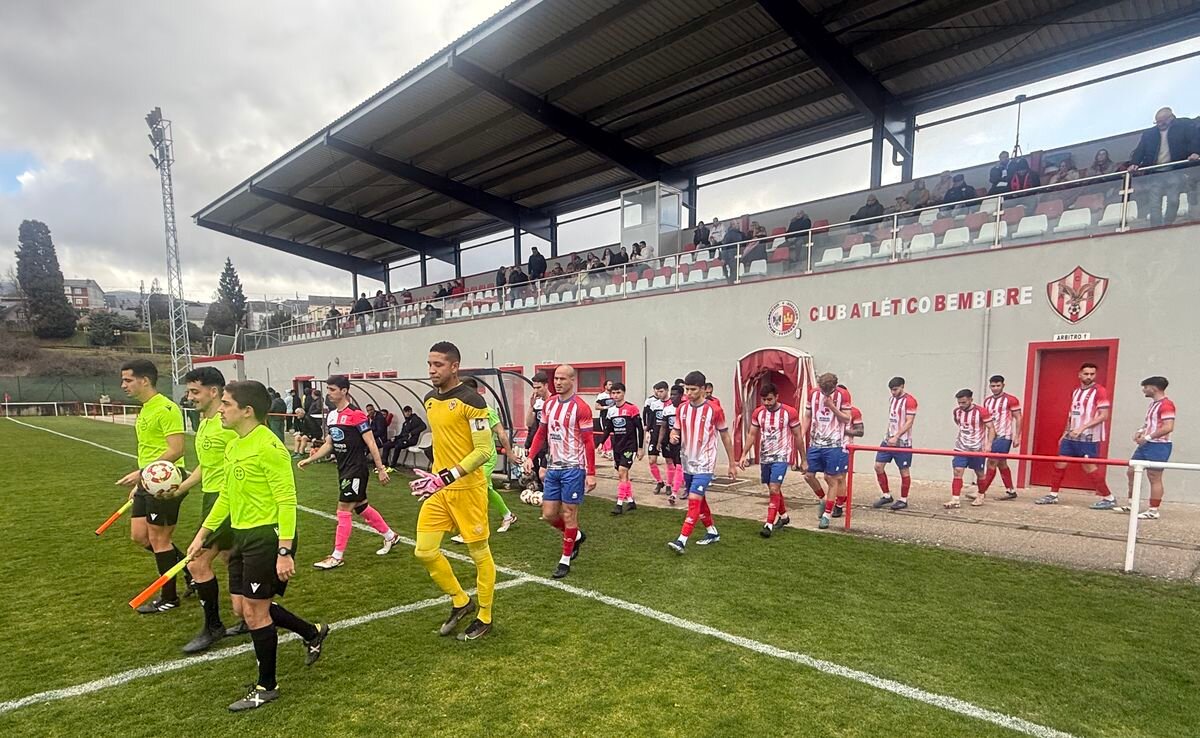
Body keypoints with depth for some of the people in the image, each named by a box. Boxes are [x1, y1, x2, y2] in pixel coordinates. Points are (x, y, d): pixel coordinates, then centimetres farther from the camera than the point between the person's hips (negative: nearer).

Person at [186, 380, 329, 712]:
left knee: (254, 611, 2)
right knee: (248, 607, 16)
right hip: (242, 535, 9)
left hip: (267, 536, -9)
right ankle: (313, 633, 36)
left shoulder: (268, 446, -19)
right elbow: (226, 496, 20)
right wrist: (202, 534, 20)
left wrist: (284, 552, -24)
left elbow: (287, 500, -21)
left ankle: (266, 687, 23)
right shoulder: (233, 446, 9)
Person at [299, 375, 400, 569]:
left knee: (343, 510, -4)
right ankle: (390, 536, 32)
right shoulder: (331, 415, 8)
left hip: (356, 469, -8)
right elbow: (329, 444, 18)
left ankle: (337, 556, 7)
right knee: (361, 507, 16)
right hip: (343, 469, 9)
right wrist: (309, 460, 13)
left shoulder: (356, 415, -17)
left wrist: (381, 469, -16)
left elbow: (371, 443, -16)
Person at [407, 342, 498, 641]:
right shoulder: (429, 400, 8)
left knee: (479, 553, 6)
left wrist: (448, 477, -25)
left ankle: (484, 617, 26)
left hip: (468, 488, -7)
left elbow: (484, 450, -19)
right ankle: (461, 601, 28)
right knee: (424, 551, 6)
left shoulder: (471, 400, -16)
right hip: (439, 487, 7)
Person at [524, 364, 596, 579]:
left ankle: (565, 560, 18)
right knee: (548, 514, 10)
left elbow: (589, 442, -13)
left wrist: (591, 473, -16)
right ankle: (576, 536, 36)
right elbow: (541, 433, 15)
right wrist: (530, 457, 4)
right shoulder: (549, 404, 7)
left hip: (573, 468, -6)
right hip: (553, 467, 7)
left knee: (569, 514, 3)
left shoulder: (580, 407, -13)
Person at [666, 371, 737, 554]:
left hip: (704, 465, -6)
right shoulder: (681, 409, 1)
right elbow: (676, 431, 11)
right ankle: (712, 532, 35)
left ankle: (682, 541, -13)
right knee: (699, 501, 17)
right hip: (688, 463, 6)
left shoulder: (714, 410, -11)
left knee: (694, 501, -15)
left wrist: (732, 464, 2)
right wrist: (673, 436, -15)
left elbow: (725, 437, -2)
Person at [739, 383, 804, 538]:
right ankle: (784, 516, 37)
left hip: (781, 457, -5)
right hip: (764, 457, 5)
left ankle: (769, 524, -10)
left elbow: (798, 436, -1)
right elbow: (752, 435, 6)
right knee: (773, 489, 16)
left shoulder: (790, 412, -10)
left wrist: (803, 459, 4)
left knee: (774, 489, -14)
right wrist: (744, 454, -2)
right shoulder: (758, 413, 1)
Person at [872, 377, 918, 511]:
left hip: (903, 442, -7)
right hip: (888, 440, 7)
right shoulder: (892, 399, 13)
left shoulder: (909, 401, -11)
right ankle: (887, 496, 15)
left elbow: (909, 422, -16)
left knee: (904, 471, 3)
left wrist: (896, 437, -22)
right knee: (878, 466, 2)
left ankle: (903, 500, 15)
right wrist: (889, 435, 16)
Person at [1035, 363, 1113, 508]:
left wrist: (1082, 427, -23)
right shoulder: (1075, 392, 13)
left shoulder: (1100, 391, -7)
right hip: (1071, 436, 7)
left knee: (1089, 467, -6)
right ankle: (1053, 495, 14)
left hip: (1088, 438, -7)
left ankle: (1109, 498, 9)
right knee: (1060, 463, 6)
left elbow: (1103, 416, -15)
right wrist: (1065, 433, 18)